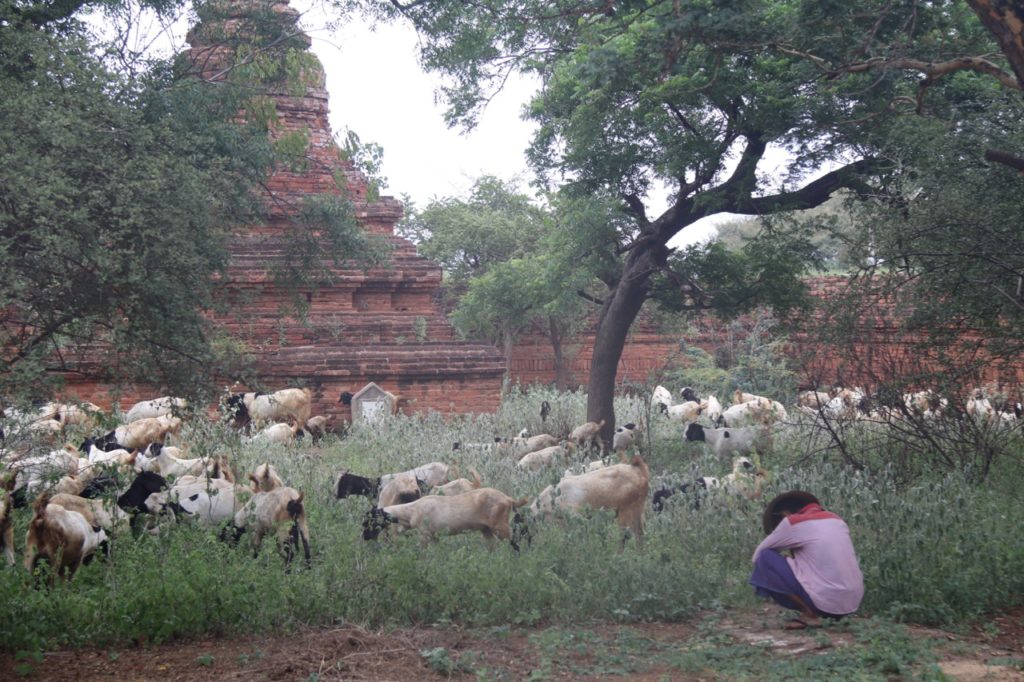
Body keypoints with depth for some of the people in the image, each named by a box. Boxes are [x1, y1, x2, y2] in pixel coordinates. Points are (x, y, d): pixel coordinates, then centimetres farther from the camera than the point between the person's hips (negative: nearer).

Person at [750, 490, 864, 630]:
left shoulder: (792, 522, 0)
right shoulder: (836, 519, 18)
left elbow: (758, 554, 10)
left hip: (826, 603, -7)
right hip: (852, 603, 7)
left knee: (765, 557, 1)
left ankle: (809, 614, -3)